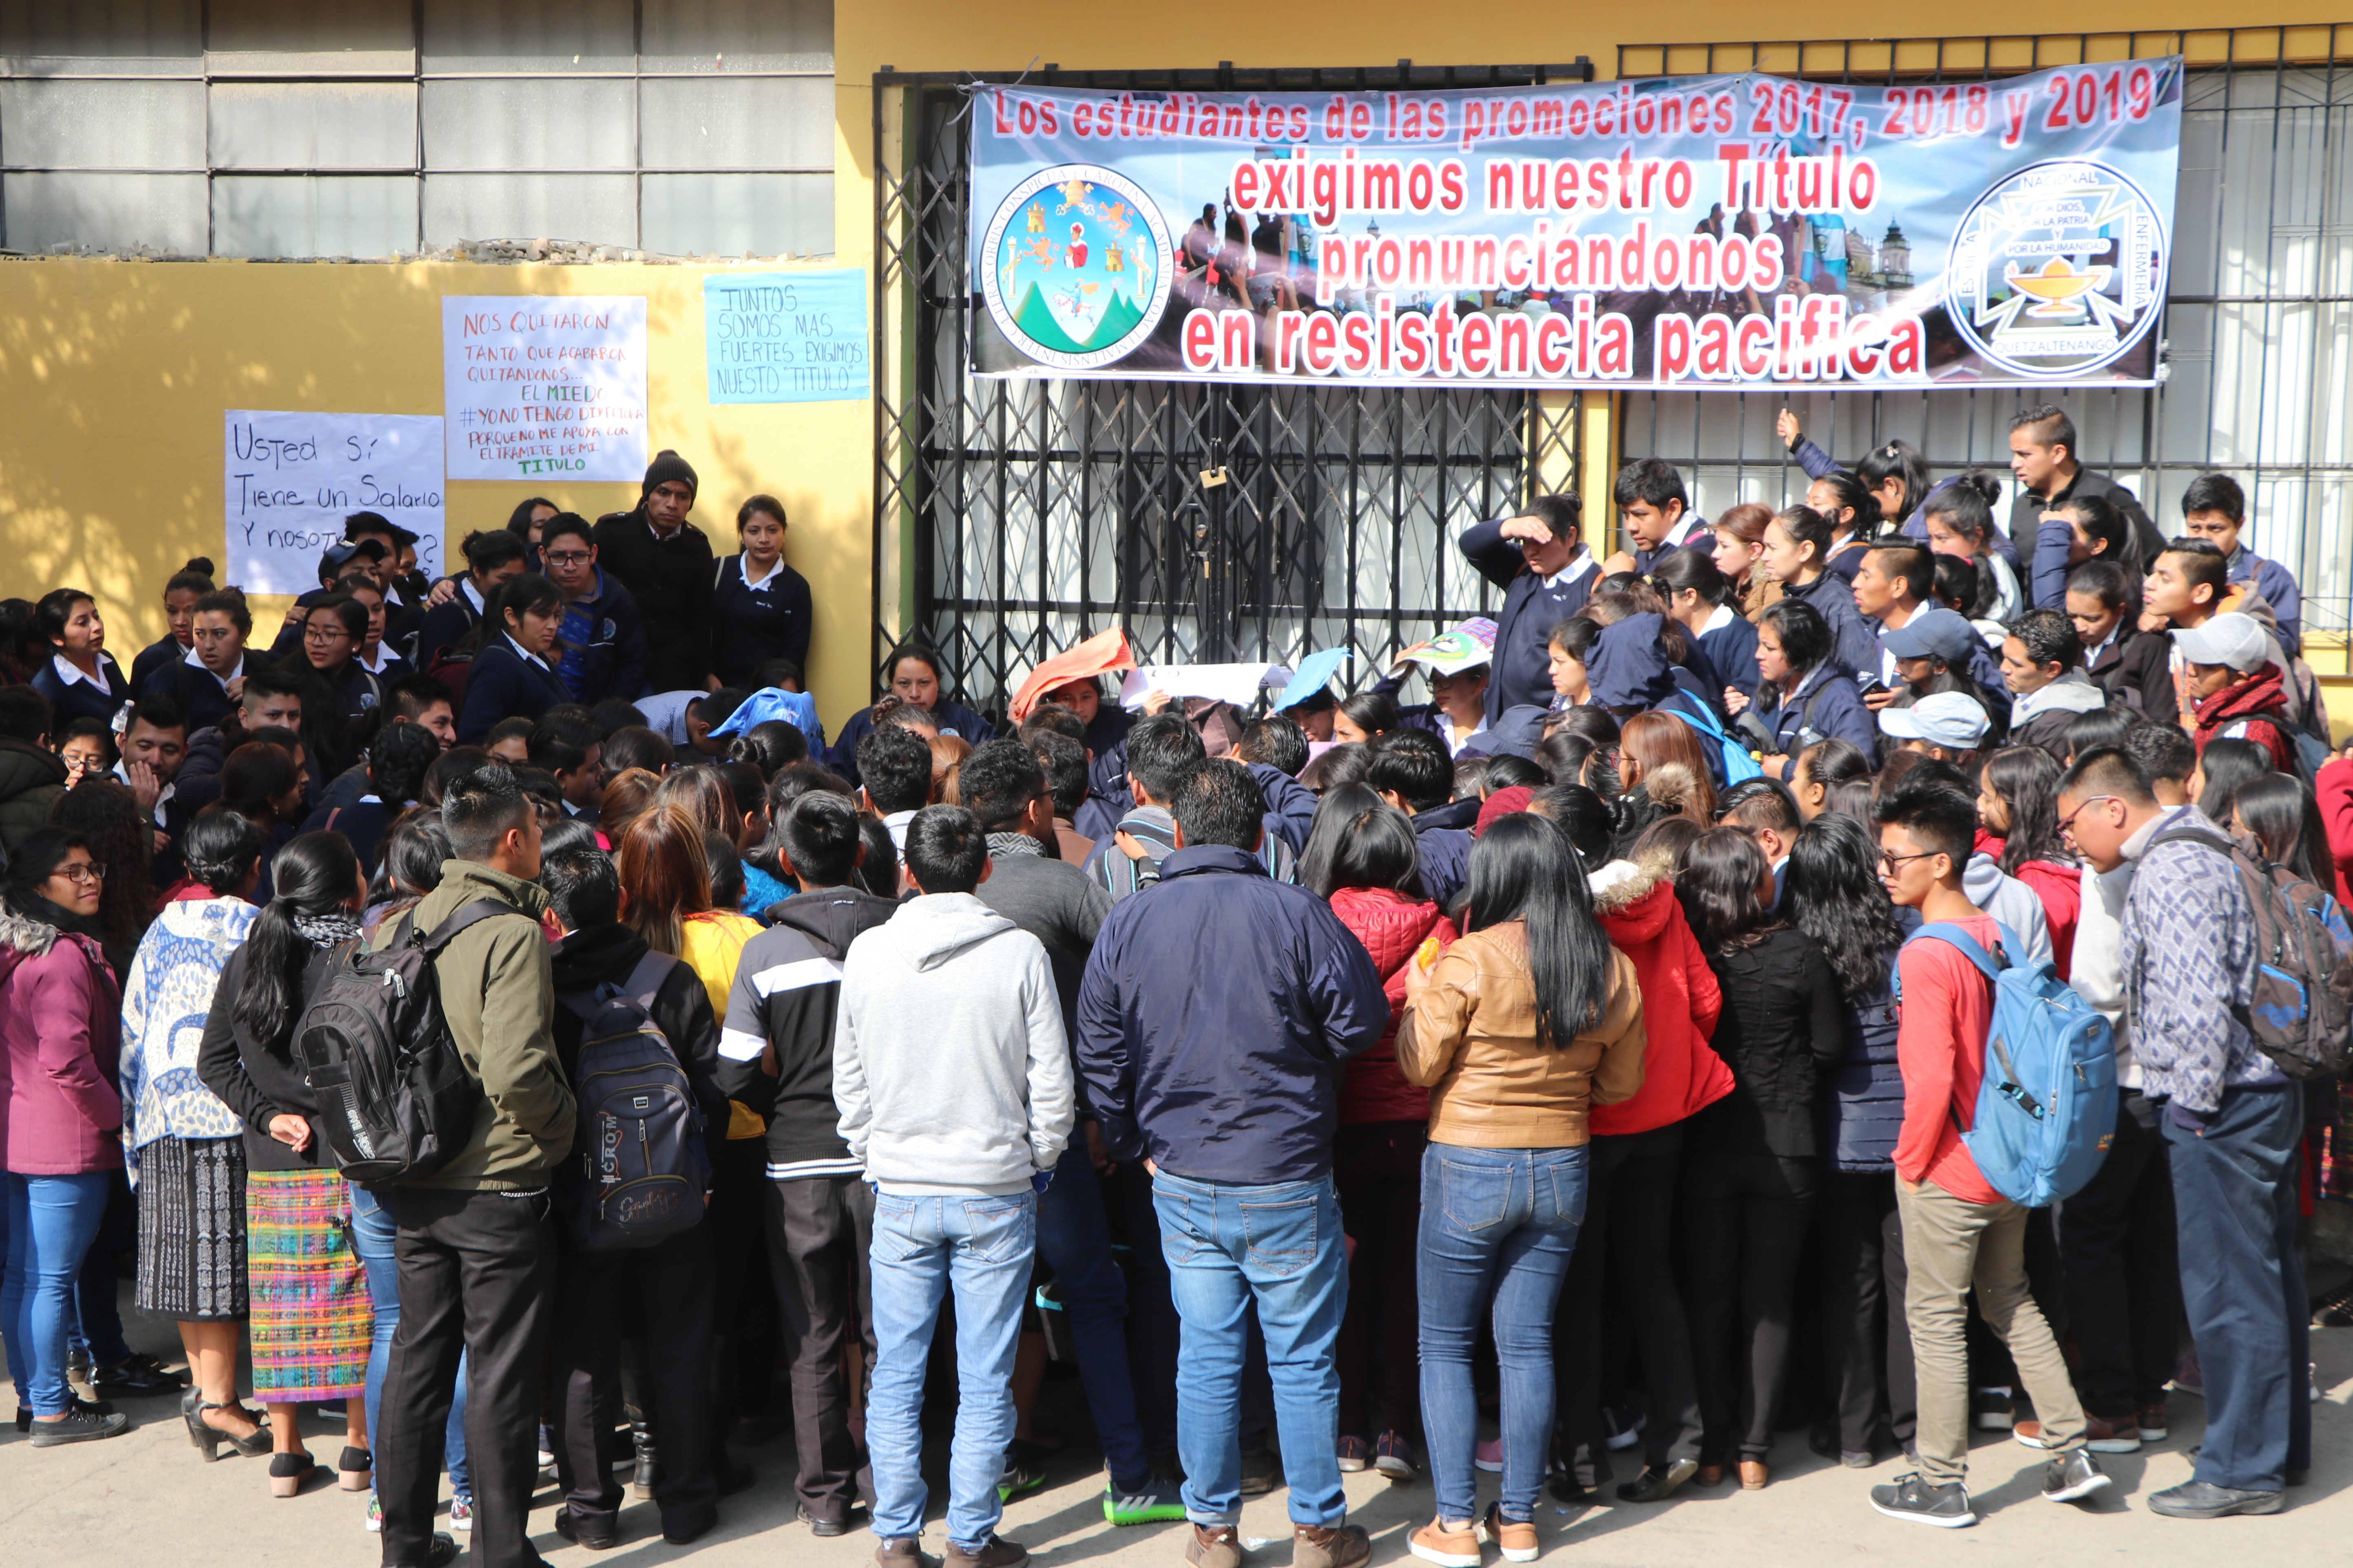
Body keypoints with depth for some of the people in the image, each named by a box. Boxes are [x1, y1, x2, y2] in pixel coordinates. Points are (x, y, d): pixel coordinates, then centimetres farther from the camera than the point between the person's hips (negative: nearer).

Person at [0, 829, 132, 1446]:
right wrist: (116, 1114, -9)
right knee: (52, 1279, -3)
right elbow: (67, 1060, -23)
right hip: (68, 1143, -10)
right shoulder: (67, 956, -18)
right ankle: (53, 1410, 4)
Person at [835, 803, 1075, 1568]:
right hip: (996, 1193, -2)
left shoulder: (866, 953, -3)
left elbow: (848, 1081, 5)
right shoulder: (1020, 954, -9)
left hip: (900, 1194, 2)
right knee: (985, 1381, 7)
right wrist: (1038, 1161, 10)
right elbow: (1051, 1083, -5)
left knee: (895, 1375, 11)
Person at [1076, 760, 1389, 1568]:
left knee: (1207, 1357, 12)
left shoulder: (1125, 924, -2)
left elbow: (1099, 1053, 4)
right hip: (1287, 1181, -3)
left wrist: (1136, 1144, 14)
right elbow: (1360, 1023, -7)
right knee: (1303, 1358, 9)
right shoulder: (1296, 913, -12)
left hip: (1182, 1185, 3)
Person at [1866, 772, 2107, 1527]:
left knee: (1935, 1319, 4)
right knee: (2012, 1303, 21)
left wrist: (1911, 1163, -11)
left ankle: (1942, 1485, 13)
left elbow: (1931, 1079, -24)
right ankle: (2071, 1451, 25)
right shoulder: (1999, 935, 3)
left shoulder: (1925, 956, -21)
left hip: (1948, 1173, -8)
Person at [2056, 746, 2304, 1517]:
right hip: (2259, 1096, 10)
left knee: (2226, 1288, -3)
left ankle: (2242, 1470, 5)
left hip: (2221, 1110, -10)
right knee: (2268, 1277, 17)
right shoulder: (2193, 855, 16)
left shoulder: (2171, 870, -17)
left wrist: (2195, 1103, -17)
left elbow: (2200, 1000, -25)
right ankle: (2282, 1445, 27)